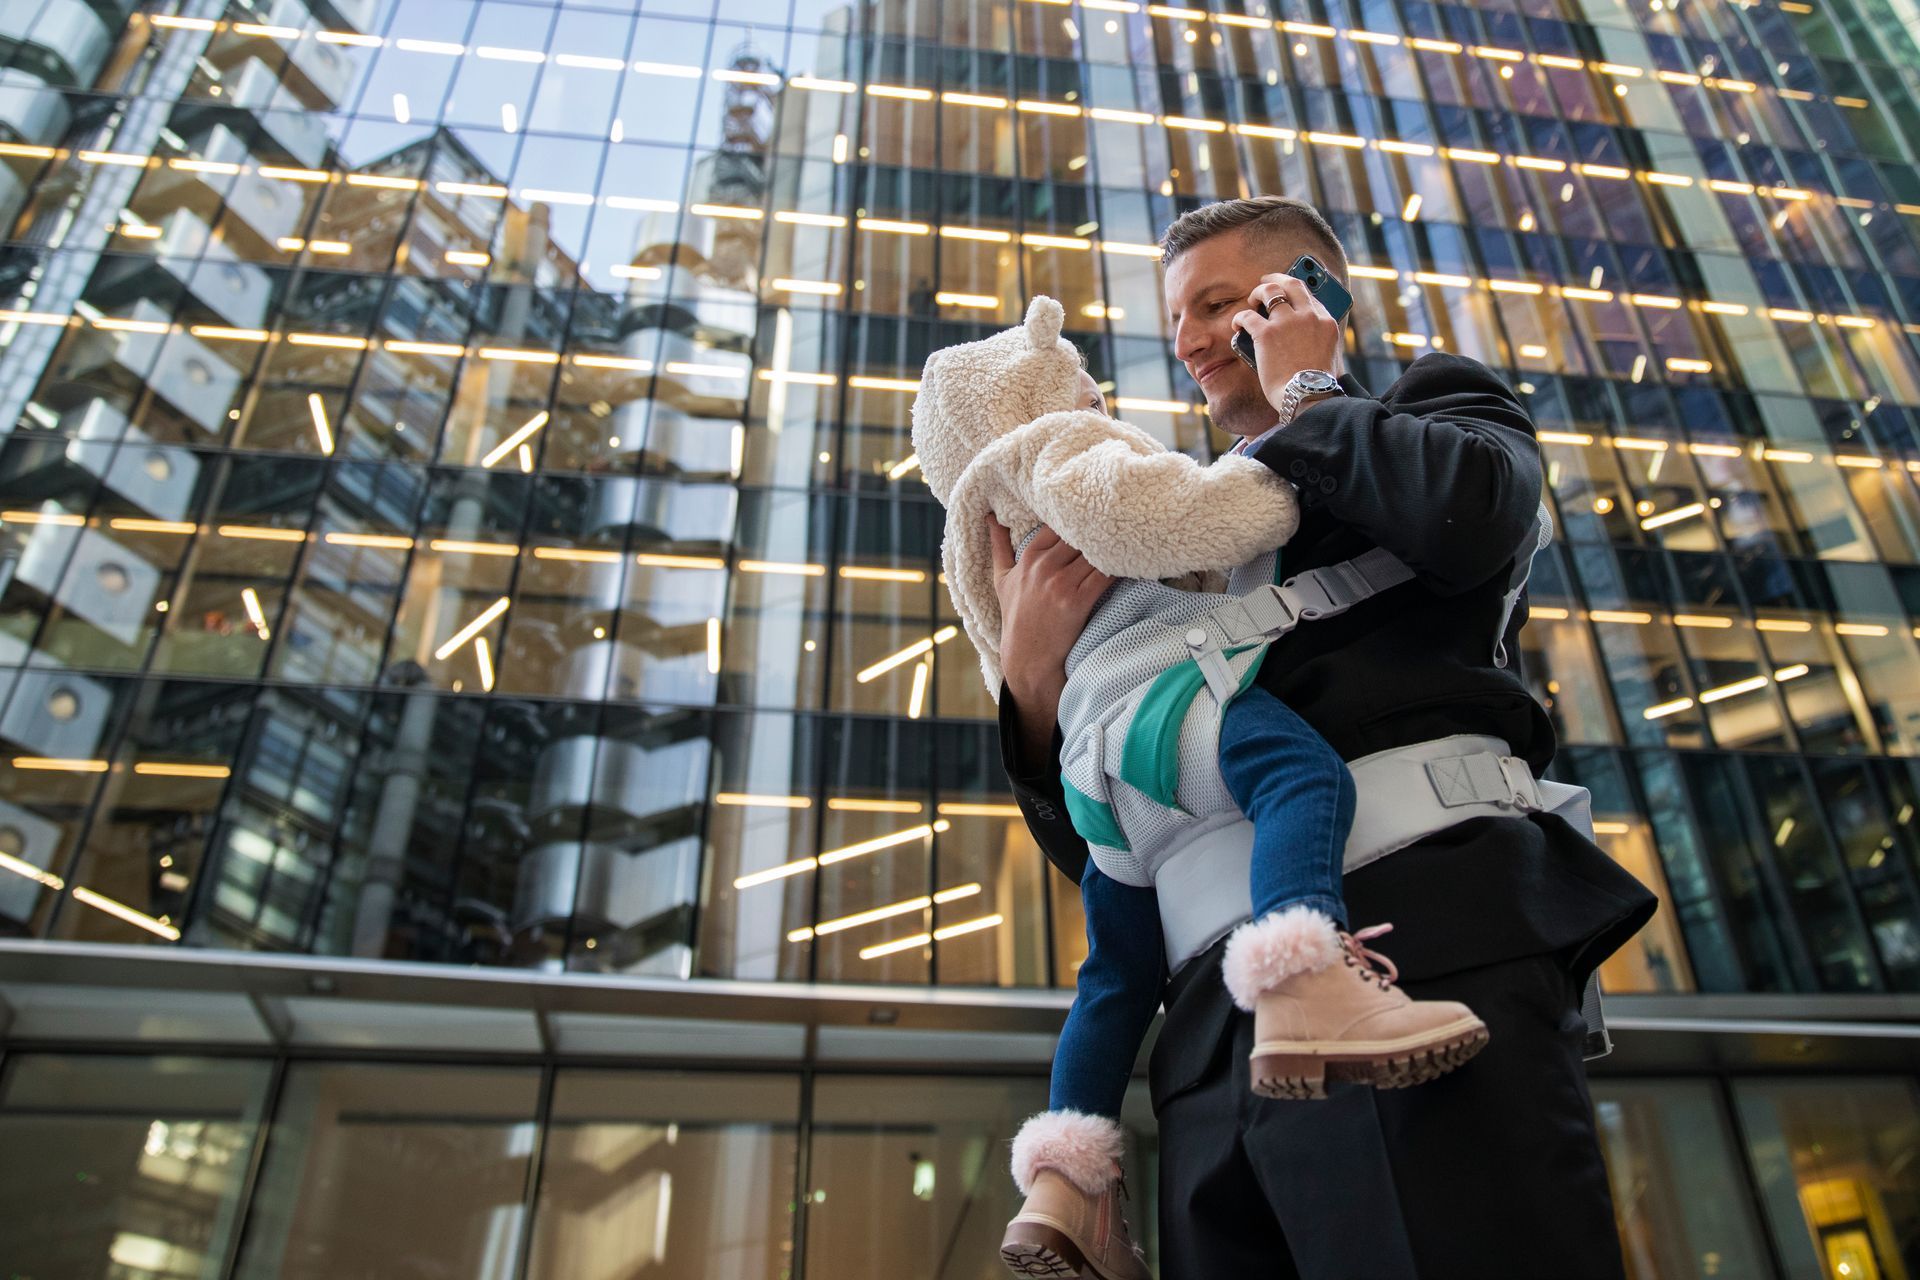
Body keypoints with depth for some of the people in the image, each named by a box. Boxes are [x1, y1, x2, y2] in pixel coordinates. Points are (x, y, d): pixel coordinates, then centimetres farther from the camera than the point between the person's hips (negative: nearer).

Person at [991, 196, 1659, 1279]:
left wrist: (1304, 393, 9)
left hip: (1430, 954, -4)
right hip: (1219, 1032, 5)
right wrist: (1034, 675, 4)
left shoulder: (1435, 397, 19)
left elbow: (1471, 517, -10)